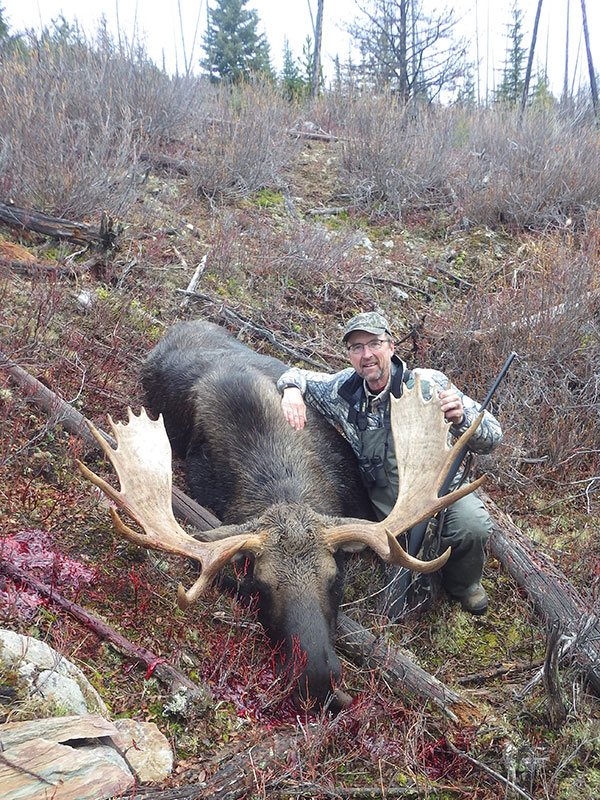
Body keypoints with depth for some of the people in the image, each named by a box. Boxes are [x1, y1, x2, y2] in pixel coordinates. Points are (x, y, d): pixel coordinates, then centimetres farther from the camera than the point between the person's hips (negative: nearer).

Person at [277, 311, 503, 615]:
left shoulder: (428, 385, -18)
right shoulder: (343, 390, -8)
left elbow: (491, 437, -19)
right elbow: (296, 374, 11)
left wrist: (460, 418, -42)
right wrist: (292, 390, -14)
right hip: (384, 497, 3)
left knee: (472, 527, -30)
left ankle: (463, 584, 5)